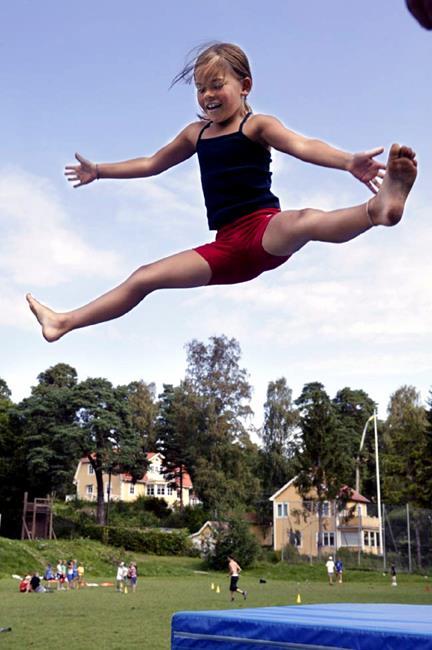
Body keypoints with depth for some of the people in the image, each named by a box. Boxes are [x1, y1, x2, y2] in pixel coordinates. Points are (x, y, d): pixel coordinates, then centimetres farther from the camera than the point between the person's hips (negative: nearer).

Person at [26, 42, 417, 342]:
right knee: (144, 278, 5)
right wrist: (100, 171, 35)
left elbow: (303, 146, -19)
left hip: (266, 230, -6)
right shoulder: (196, 134, 17)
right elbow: (151, 164, 32)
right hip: (227, 249, 6)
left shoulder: (257, 125, -1)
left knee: (304, 221, -41)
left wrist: (349, 161, -38)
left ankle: (379, 208, -68)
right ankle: (64, 323, 11)